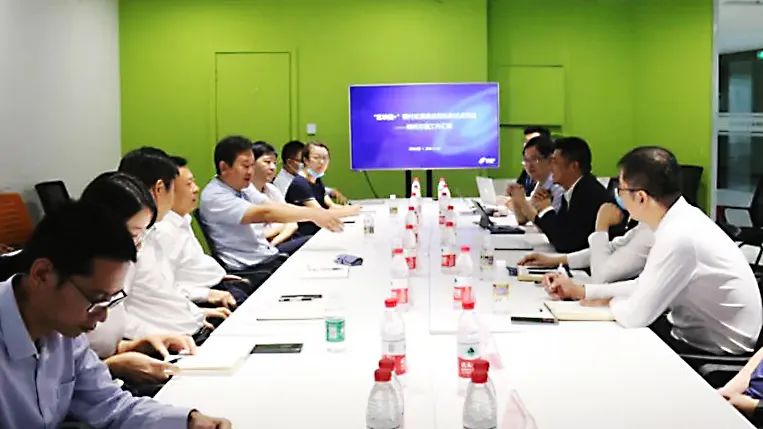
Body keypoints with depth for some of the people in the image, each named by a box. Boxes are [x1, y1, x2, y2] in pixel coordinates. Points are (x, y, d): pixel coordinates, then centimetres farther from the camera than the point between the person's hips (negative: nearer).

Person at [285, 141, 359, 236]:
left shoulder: (318, 181, 14)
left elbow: (331, 206, 7)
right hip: (302, 237, -9)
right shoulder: (299, 183, -16)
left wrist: (349, 208, -12)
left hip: (319, 231, 9)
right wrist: (350, 211, -15)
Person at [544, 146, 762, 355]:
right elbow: (646, 287, 10)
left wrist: (611, 302, -3)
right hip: (697, 332, 8)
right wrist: (580, 290, 8)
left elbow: (634, 316, -25)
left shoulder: (679, 237, -28)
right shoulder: (679, 220, 0)